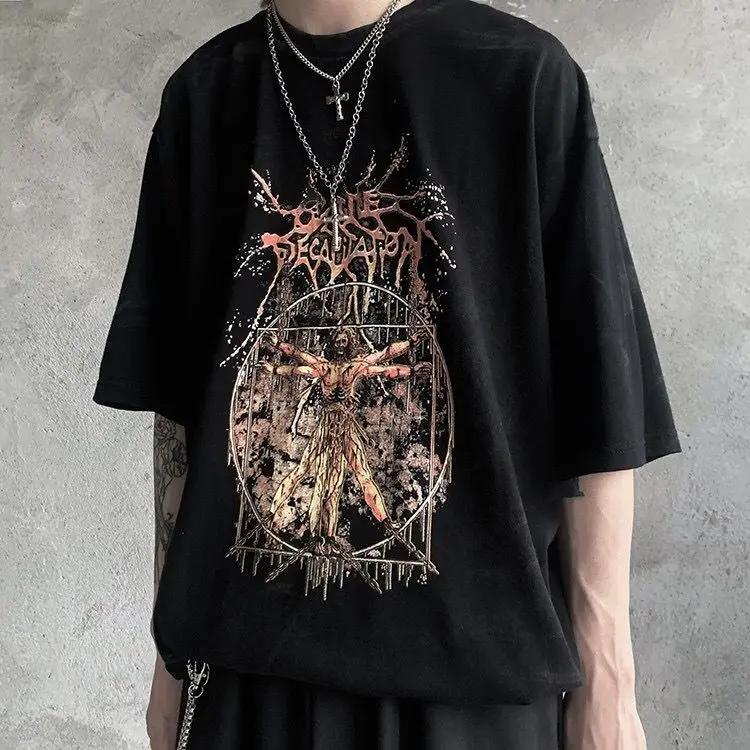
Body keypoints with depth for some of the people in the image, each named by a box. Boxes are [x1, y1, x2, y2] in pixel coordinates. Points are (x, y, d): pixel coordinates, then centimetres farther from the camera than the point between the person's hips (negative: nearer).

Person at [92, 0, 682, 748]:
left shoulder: (524, 77, -8)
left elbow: (597, 411, -8)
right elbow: (177, 401, 4)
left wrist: (606, 680, -5)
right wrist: (172, 647, 7)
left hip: (472, 660, -2)